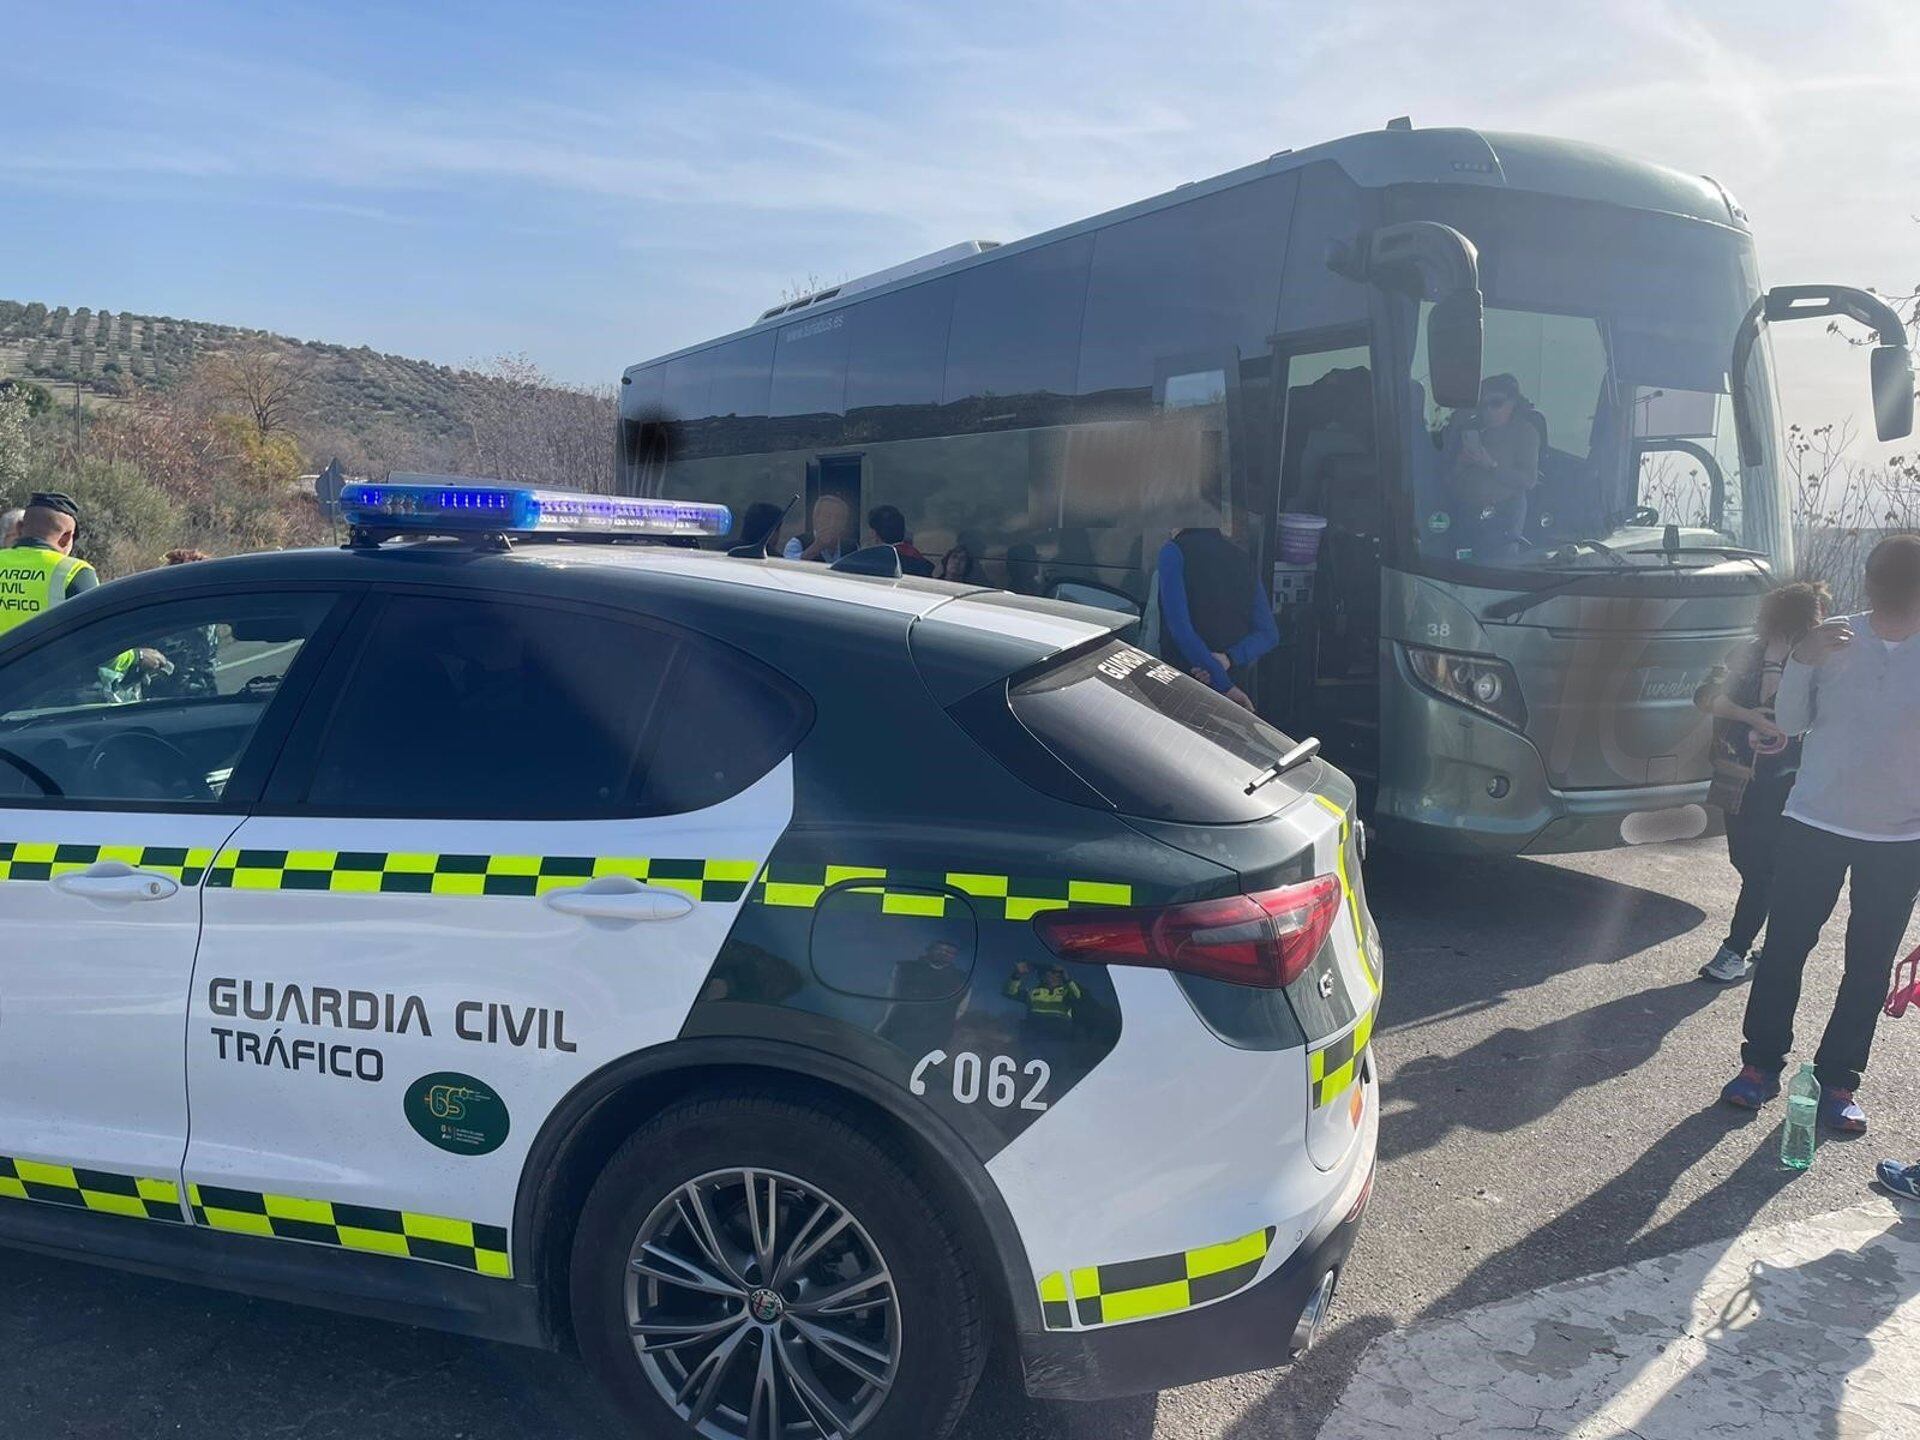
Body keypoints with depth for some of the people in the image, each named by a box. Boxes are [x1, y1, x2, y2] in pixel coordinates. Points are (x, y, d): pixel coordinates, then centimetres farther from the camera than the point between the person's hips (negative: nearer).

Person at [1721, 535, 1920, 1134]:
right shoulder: (1835, 638, -5)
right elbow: (1791, 722, -3)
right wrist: (1802, 661, -18)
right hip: (1814, 822, 0)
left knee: (1870, 965, 9)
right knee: (1785, 948, 4)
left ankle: (1837, 1080, 22)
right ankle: (1761, 1063, 19)